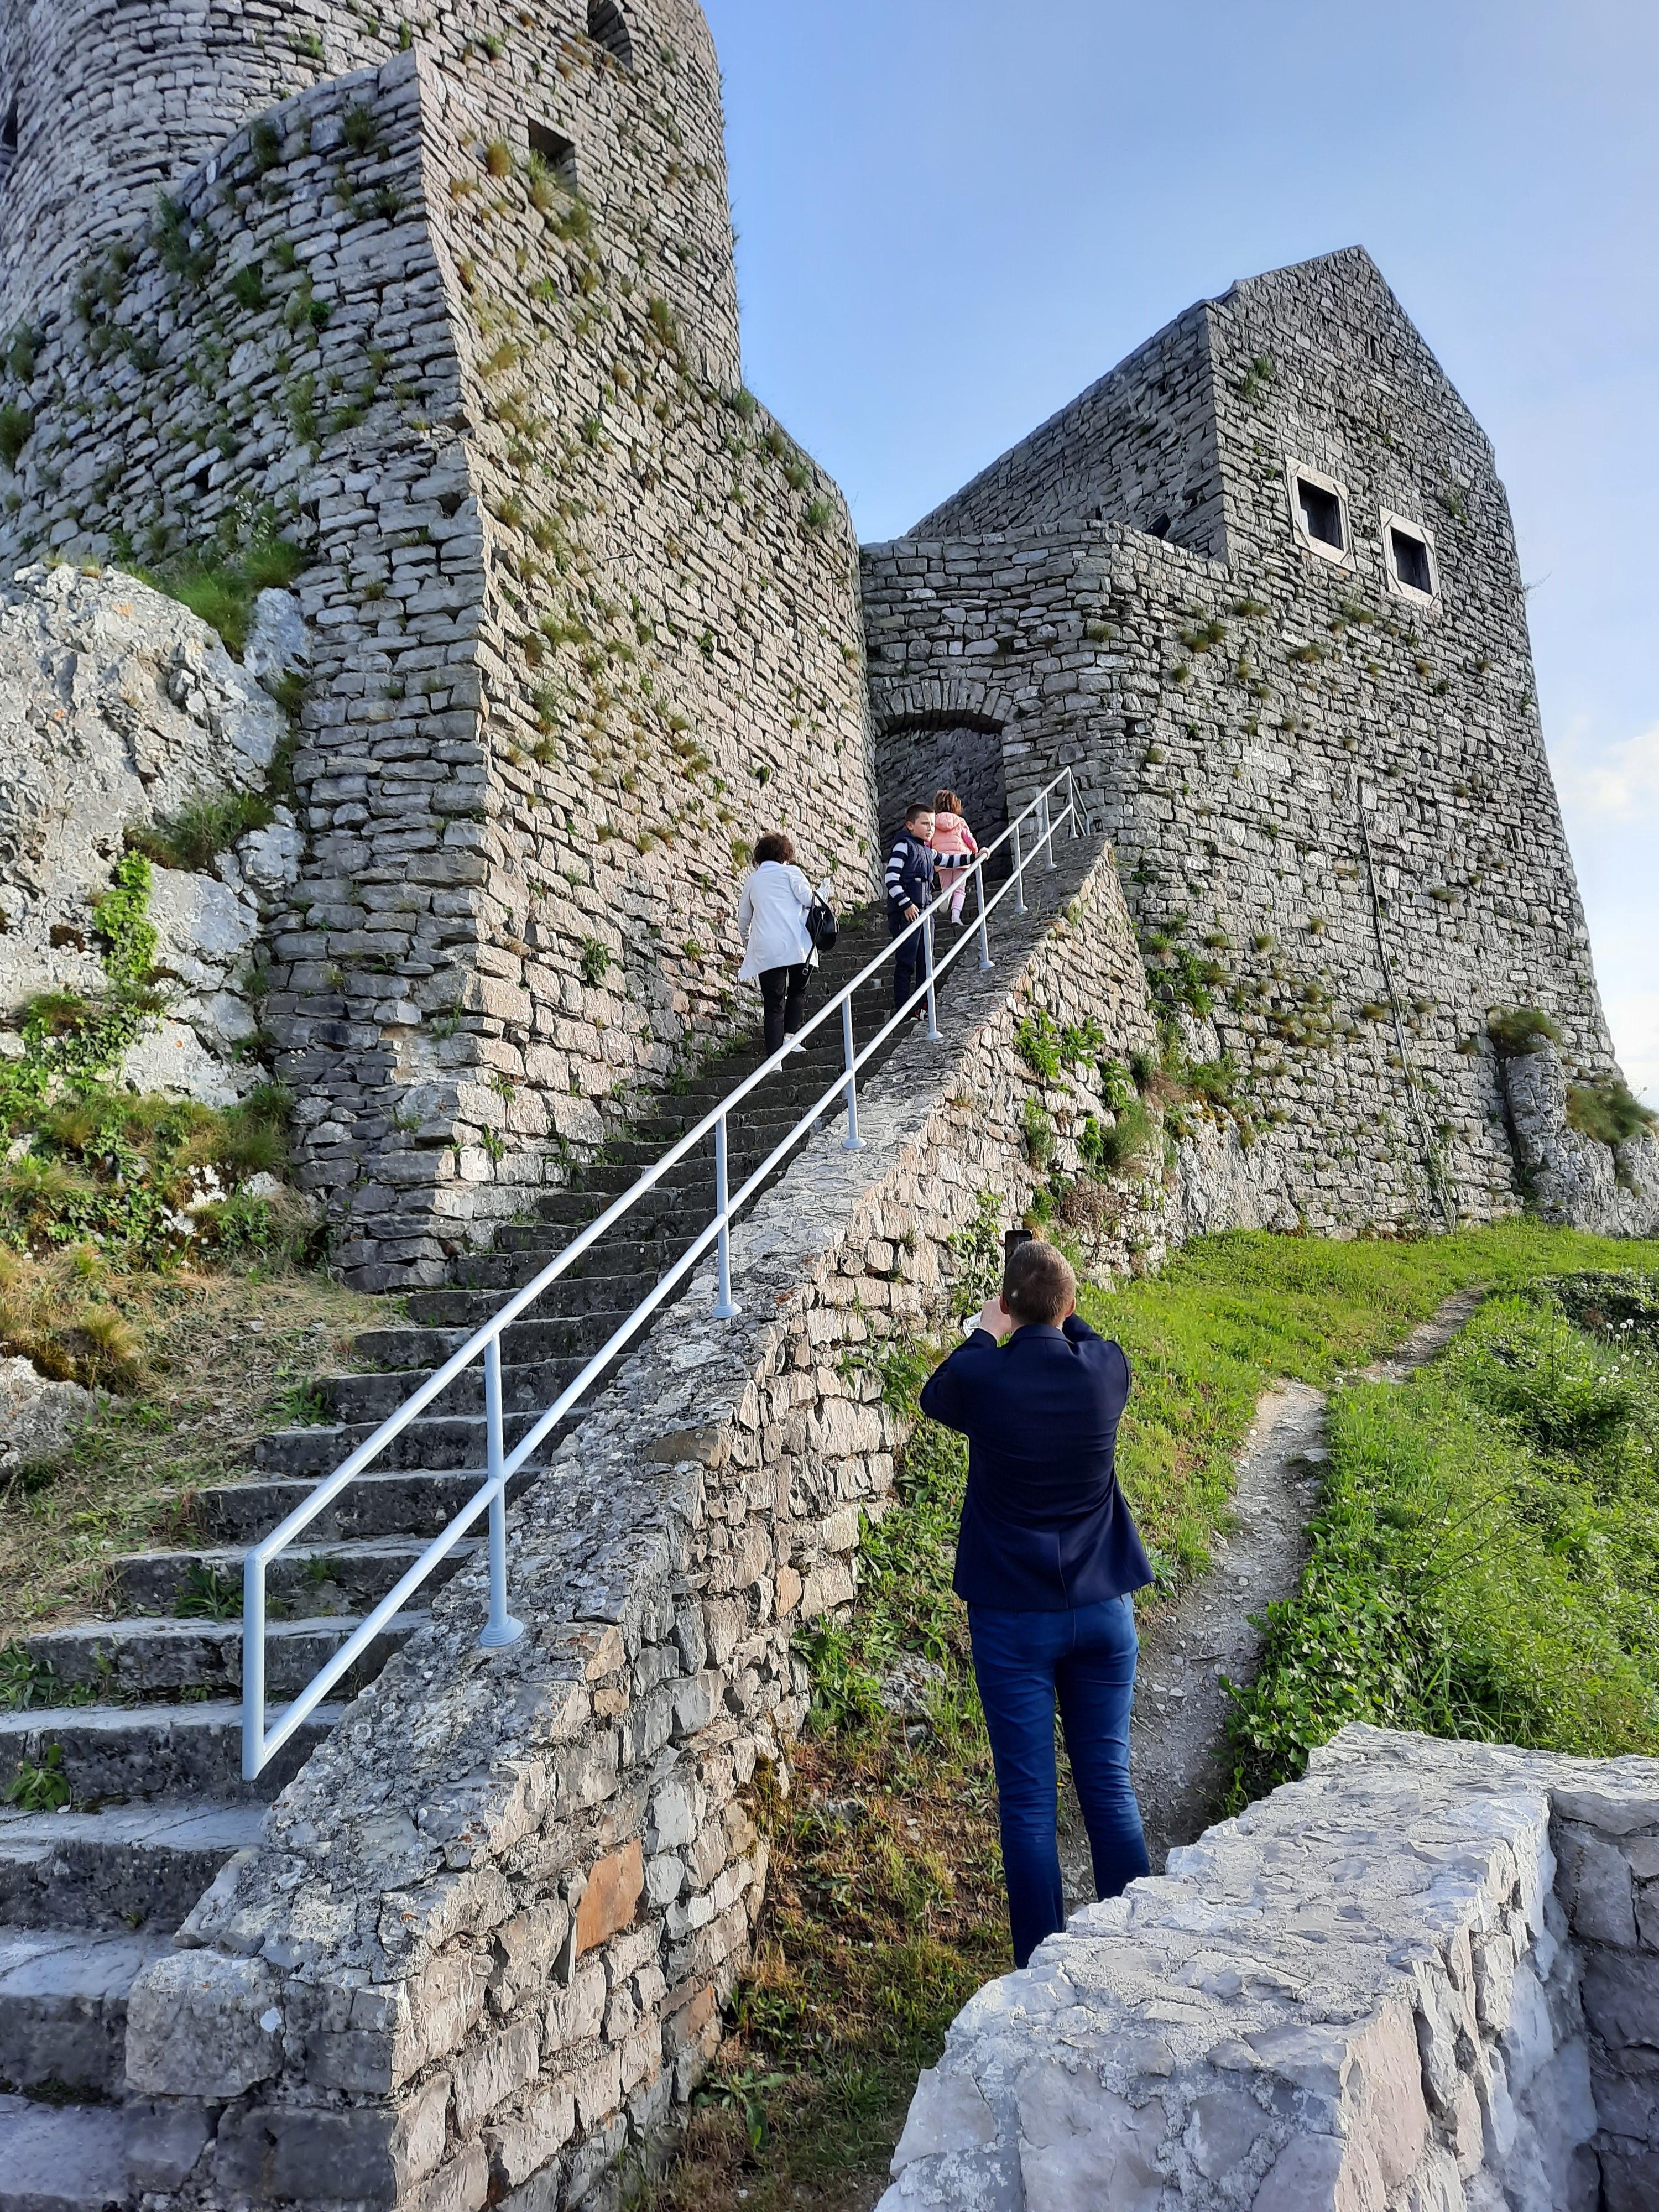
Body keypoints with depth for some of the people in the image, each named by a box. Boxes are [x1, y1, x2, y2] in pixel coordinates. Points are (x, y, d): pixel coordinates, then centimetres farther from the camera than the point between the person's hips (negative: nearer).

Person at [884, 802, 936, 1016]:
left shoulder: (927, 851, 18)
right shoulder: (905, 845, -7)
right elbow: (891, 878, -14)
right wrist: (906, 904, -18)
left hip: (924, 910, 9)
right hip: (906, 911, -9)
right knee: (906, 962, -7)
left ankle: (924, 1006, 17)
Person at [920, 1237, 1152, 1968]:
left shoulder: (982, 1378, -16)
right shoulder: (1106, 1369, -8)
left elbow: (934, 1396, 9)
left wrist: (985, 1336, 19)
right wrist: (1059, 1311, 24)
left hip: (1013, 1618, -3)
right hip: (1102, 1610, 3)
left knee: (1028, 1800, 6)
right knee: (1109, 1784, 14)